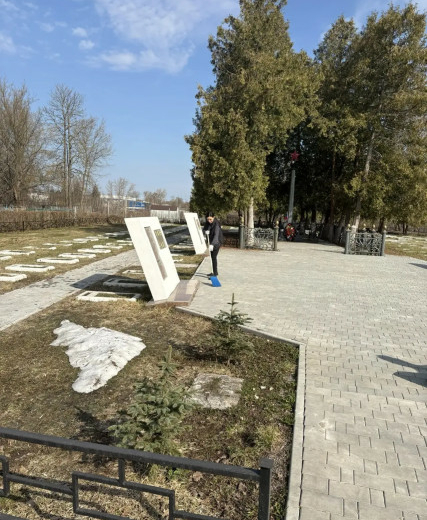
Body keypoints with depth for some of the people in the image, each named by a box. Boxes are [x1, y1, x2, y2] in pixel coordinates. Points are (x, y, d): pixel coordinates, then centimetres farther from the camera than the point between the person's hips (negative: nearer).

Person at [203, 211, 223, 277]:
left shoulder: (216, 224, -29)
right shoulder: (207, 222, -7)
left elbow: (216, 235, -40)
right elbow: (204, 228, 5)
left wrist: (212, 244, -52)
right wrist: (206, 231, -20)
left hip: (217, 241, -8)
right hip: (211, 241, 8)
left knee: (214, 257, -11)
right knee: (212, 256, 15)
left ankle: (215, 273, -4)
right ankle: (214, 272, 27)